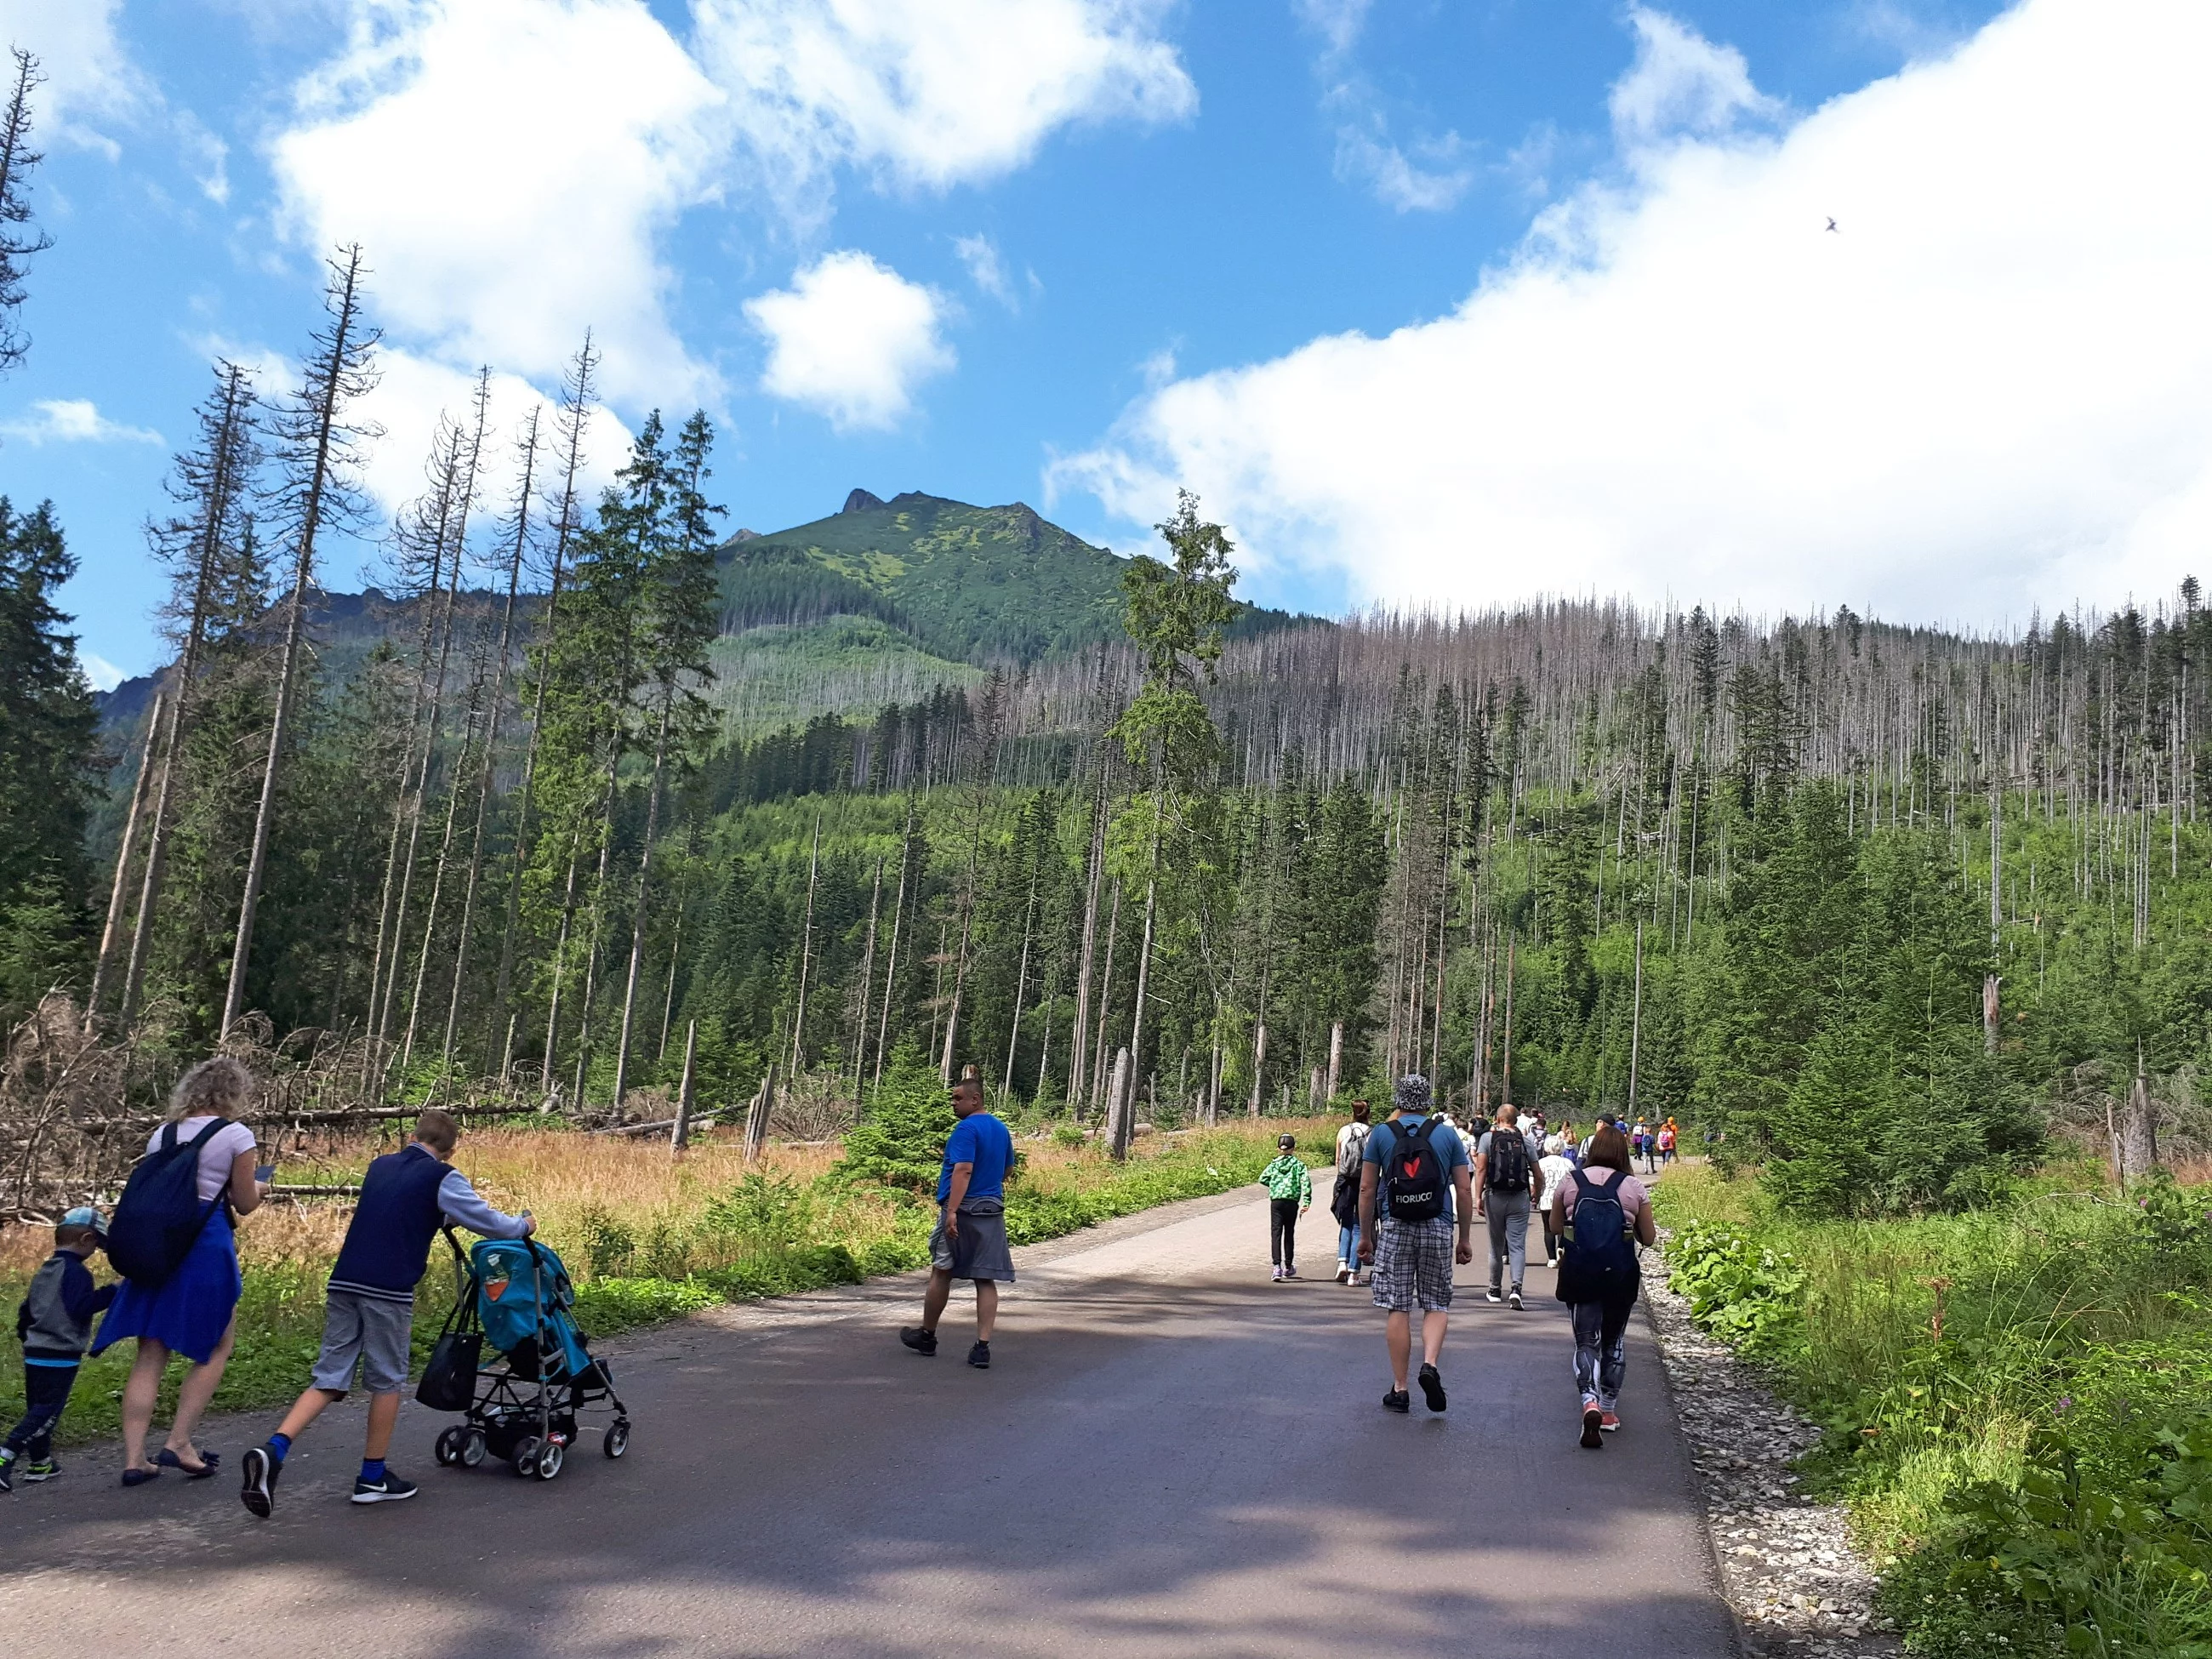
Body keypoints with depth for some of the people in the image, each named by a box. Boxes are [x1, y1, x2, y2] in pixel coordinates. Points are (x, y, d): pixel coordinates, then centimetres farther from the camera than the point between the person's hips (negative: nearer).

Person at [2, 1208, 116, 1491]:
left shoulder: (44, 1272, 15)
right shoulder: (75, 1272, -15)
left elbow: (26, 1310, 23)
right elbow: (81, 1306, -26)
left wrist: (26, 1338, 35)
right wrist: (111, 1293, -21)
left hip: (34, 1354, 10)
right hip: (60, 1358, -9)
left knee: (38, 1410, 15)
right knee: (46, 1413, -7)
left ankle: (40, 1463, 22)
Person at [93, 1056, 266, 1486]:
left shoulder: (162, 1135, 11)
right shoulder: (236, 1135, -5)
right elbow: (245, 1204, 0)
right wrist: (257, 1188, 21)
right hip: (207, 1246, -5)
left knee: (150, 1354, 8)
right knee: (213, 1350, 9)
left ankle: (134, 1458, 6)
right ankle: (178, 1443, 2)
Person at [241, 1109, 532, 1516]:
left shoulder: (380, 1165, 19)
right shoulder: (442, 1178, 0)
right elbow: (483, 1218, 1)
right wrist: (522, 1226, 19)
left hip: (343, 1282, 6)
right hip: (387, 1291, -6)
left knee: (330, 1378, 10)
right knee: (387, 1380, 9)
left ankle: (272, 1452, -10)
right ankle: (373, 1478, 17)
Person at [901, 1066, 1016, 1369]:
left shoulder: (966, 1129, -13)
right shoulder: (1001, 1129, 12)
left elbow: (963, 1170, -23)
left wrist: (952, 1211, -27)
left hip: (963, 1210, -7)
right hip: (993, 1212, 7)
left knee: (941, 1273, 10)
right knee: (986, 1279, 3)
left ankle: (926, 1335, 24)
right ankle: (982, 1347, -2)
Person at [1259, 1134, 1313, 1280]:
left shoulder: (1274, 1164, 6)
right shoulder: (1298, 1165, 2)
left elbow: (1263, 1179, 0)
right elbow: (1306, 1182, -11)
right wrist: (1306, 1201, -15)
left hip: (1276, 1202, 0)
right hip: (1292, 1202, 0)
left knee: (1275, 1233, -2)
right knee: (1289, 1234, 13)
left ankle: (1277, 1266, -17)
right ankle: (1288, 1267, 24)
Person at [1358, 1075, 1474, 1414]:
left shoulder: (1381, 1134, 3)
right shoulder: (1448, 1136, 6)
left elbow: (1367, 1189, 2)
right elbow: (1464, 1190, 4)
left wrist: (1366, 1236, 9)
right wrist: (1465, 1239, 11)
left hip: (1394, 1229, -1)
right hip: (1438, 1230, 1)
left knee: (1398, 1309, 3)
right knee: (1437, 1305, 12)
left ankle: (1399, 1390, 7)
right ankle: (1430, 1364, -11)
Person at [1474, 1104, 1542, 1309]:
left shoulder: (1488, 1137, -1)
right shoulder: (1525, 1141, 4)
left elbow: (1481, 1169, -9)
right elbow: (1536, 1173, 9)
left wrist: (1478, 1197, -9)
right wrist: (1536, 1193, 27)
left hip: (1495, 1197, 0)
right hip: (1519, 1198, 0)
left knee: (1496, 1246, 12)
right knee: (1518, 1245, 0)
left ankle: (1495, 1290, 22)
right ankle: (1516, 1288, -18)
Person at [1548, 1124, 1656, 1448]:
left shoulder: (1570, 1182, 0)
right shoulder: (1633, 1187, -4)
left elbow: (1555, 1227, 10)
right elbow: (1648, 1237, 3)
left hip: (1579, 1272, 0)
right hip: (1620, 1274, 0)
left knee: (1586, 1341, 5)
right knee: (1614, 1341, 18)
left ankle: (1590, 1401, -19)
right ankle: (1609, 1410, 25)